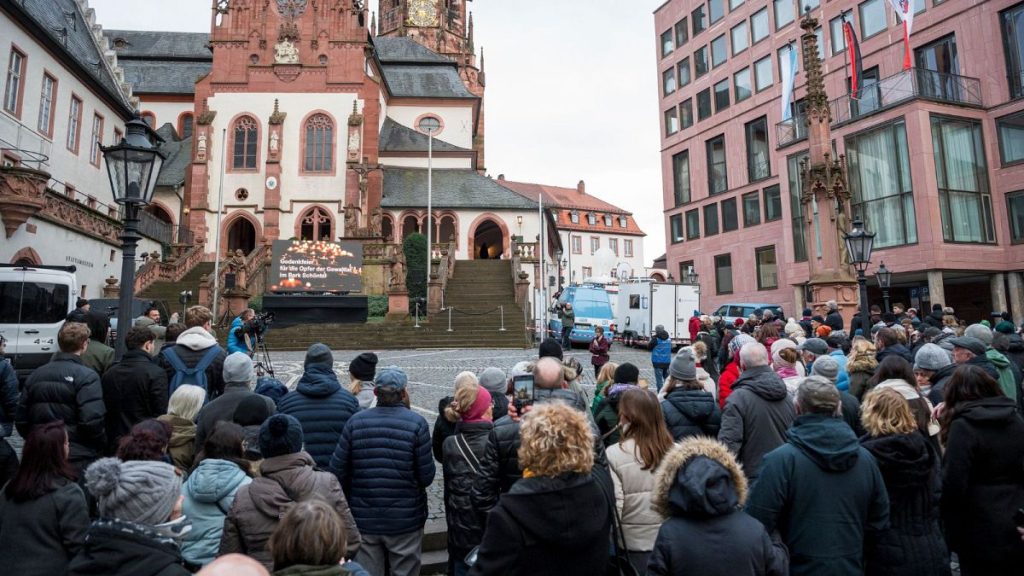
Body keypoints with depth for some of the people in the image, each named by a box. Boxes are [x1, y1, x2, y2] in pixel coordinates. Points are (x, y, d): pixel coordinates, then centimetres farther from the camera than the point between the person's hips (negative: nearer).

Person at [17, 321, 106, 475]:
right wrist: (102, 445, -5)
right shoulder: (87, 376, -14)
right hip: (78, 459, -6)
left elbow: (21, 420, 11)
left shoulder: (36, 374, 8)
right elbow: (92, 420, -22)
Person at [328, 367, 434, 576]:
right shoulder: (417, 423, -12)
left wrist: (351, 500, 13)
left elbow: (337, 471, -4)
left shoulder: (355, 421, -5)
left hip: (363, 519, 3)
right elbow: (427, 476, -12)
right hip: (405, 520, -2)